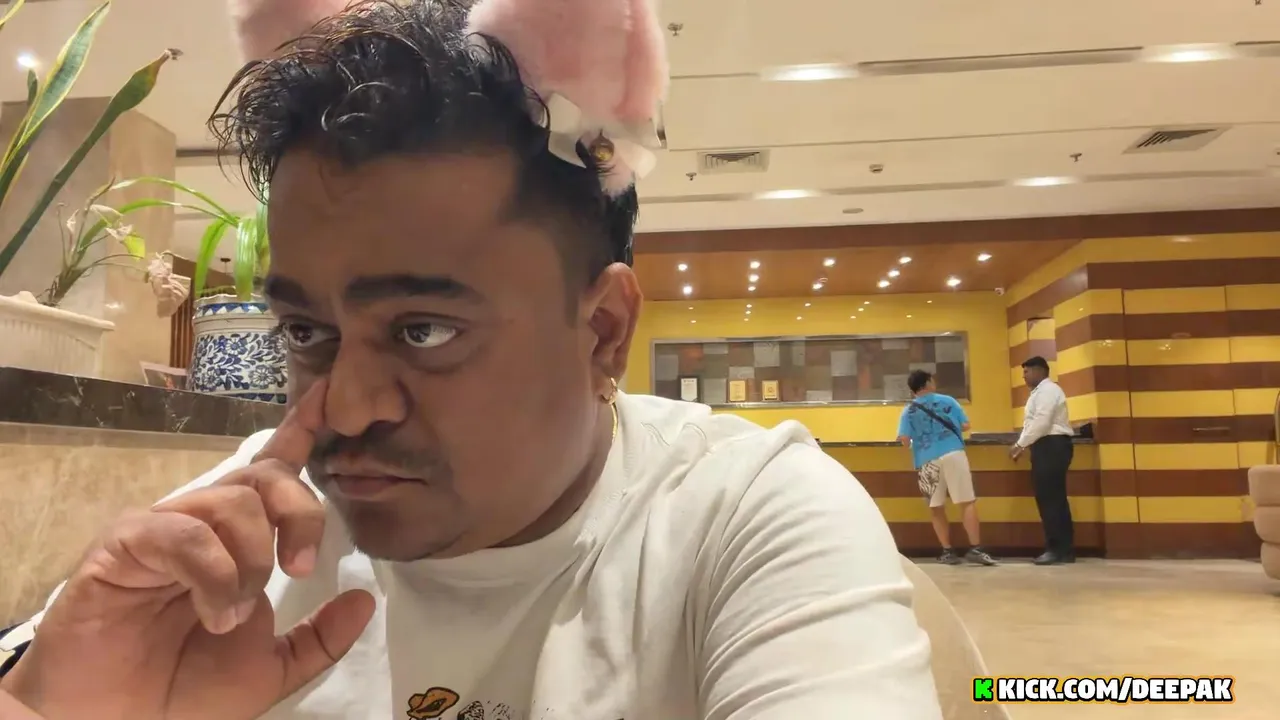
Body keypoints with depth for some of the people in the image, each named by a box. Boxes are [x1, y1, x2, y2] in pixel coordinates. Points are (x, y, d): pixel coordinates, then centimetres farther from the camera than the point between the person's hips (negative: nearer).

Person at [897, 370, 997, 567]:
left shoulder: (909, 410, 7)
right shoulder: (947, 401, 8)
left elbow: (904, 440, -4)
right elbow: (965, 426, 8)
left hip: (927, 461, 1)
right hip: (953, 455, -1)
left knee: (936, 508, 9)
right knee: (967, 502, -1)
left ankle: (947, 552, 9)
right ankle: (975, 549, -7)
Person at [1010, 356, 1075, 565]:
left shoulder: (1047, 390, -9)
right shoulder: (1040, 392, 24)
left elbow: (1041, 422, -19)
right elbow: (1035, 422, 23)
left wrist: (1020, 444, -14)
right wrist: (1023, 446, 14)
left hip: (1052, 446, -10)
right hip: (1048, 447, 10)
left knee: (1049, 498, -10)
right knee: (1053, 498, 8)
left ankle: (1057, 549, -8)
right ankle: (1064, 549, 10)